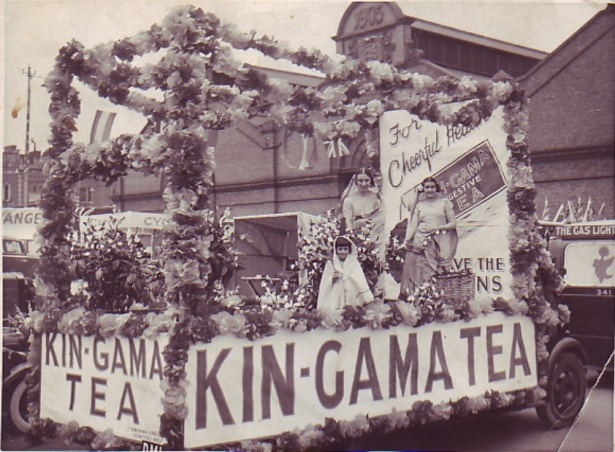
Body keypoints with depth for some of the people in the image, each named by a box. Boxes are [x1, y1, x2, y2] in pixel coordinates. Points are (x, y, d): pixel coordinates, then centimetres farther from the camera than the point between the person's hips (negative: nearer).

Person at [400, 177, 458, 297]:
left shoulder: (444, 202, 12)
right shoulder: (419, 205, 17)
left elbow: (453, 223, 8)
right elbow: (413, 225, 7)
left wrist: (438, 228, -9)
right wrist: (406, 240, -9)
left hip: (438, 244, -1)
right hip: (420, 243, 1)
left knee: (435, 274, -12)